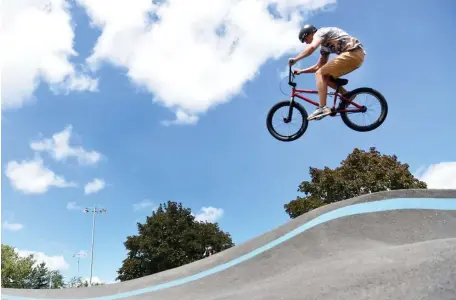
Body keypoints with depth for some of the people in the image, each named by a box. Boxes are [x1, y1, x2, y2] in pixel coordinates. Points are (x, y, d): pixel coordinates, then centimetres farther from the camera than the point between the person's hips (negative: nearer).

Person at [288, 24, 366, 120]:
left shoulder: (320, 32, 1)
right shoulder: (324, 46, 26)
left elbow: (312, 47, -19)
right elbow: (318, 67, 28)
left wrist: (295, 59, -12)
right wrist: (301, 71, 22)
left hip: (352, 53, -9)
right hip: (357, 55, 9)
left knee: (320, 74, -10)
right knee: (325, 77, 14)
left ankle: (322, 108, -21)